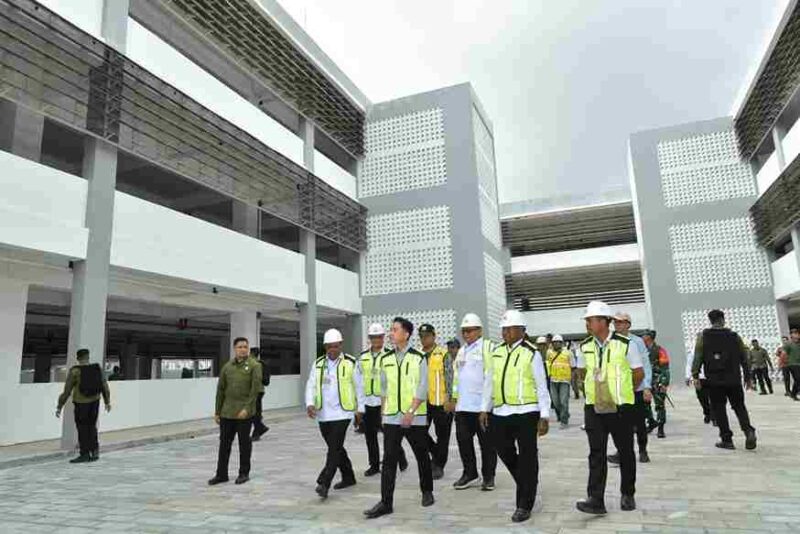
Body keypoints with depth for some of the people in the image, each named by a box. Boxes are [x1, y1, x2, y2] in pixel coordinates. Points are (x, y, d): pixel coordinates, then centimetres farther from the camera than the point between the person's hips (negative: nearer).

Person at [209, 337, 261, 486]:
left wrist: (247, 408, -18)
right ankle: (221, 474, 21)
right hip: (226, 412, 4)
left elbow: (255, 388, -11)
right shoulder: (227, 367, 8)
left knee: (244, 443, 7)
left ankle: (244, 473, 20)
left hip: (244, 412, -4)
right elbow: (221, 390, 11)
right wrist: (217, 411, 9)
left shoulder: (254, 366, -4)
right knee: (224, 443, 9)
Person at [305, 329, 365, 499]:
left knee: (334, 448, -12)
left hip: (342, 413, -5)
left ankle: (324, 483, -10)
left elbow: (359, 387, 3)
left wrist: (360, 409, 6)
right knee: (335, 447, 15)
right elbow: (311, 385, 4)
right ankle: (348, 477, 31)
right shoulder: (317, 364, 7)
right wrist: (310, 404, -12)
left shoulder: (350, 363, -3)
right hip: (323, 414, 5)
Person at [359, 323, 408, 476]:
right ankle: (374, 465, 23)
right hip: (368, 401, 5)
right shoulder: (363, 357, 10)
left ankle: (401, 458, 23)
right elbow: (359, 378, 17)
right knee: (370, 435, 10)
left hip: (385, 400, -5)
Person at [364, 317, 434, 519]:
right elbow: (384, 389, 13)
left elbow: (421, 389, -11)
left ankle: (427, 491, 34)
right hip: (391, 418, 3)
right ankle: (386, 502, 4)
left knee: (422, 456, 13)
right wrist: (384, 411, 10)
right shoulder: (385, 359, 6)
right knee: (389, 459, -1)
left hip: (415, 417, -3)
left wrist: (410, 412, -19)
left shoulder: (418, 358, -7)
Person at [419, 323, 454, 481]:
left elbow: (450, 378, -7)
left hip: (441, 402, -4)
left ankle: (439, 465, 20)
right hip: (423, 402, 4)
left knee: (442, 436, 6)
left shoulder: (443, 354, -6)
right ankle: (436, 453, 29)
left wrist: (449, 399, -11)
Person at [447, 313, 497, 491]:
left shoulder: (487, 347, -6)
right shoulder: (461, 351, 16)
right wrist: (454, 399, 19)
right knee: (463, 439, 10)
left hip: (482, 405, -7)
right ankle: (469, 473, 23)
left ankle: (488, 476, 18)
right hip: (463, 405, 7)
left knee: (487, 442, 5)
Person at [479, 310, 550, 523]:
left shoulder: (531, 353, -6)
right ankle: (527, 485, 40)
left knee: (527, 459, 4)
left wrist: (544, 417, -9)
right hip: (500, 413, 6)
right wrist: (484, 409, 11)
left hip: (525, 413, -5)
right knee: (504, 452, 14)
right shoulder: (497, 353, 10)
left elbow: (542, 387, -6)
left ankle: (524, 505, 18)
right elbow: (489, 382, 14)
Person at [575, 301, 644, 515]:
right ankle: (596, 500, -3)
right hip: (594, 408, 2)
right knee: (596, 454, -3)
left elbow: (639, 373, 4)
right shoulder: (584, 347, 1)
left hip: (621, 408, -2)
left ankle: (627, 495, 28)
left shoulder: (624, 344, -8)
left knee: (626, 452, 12)